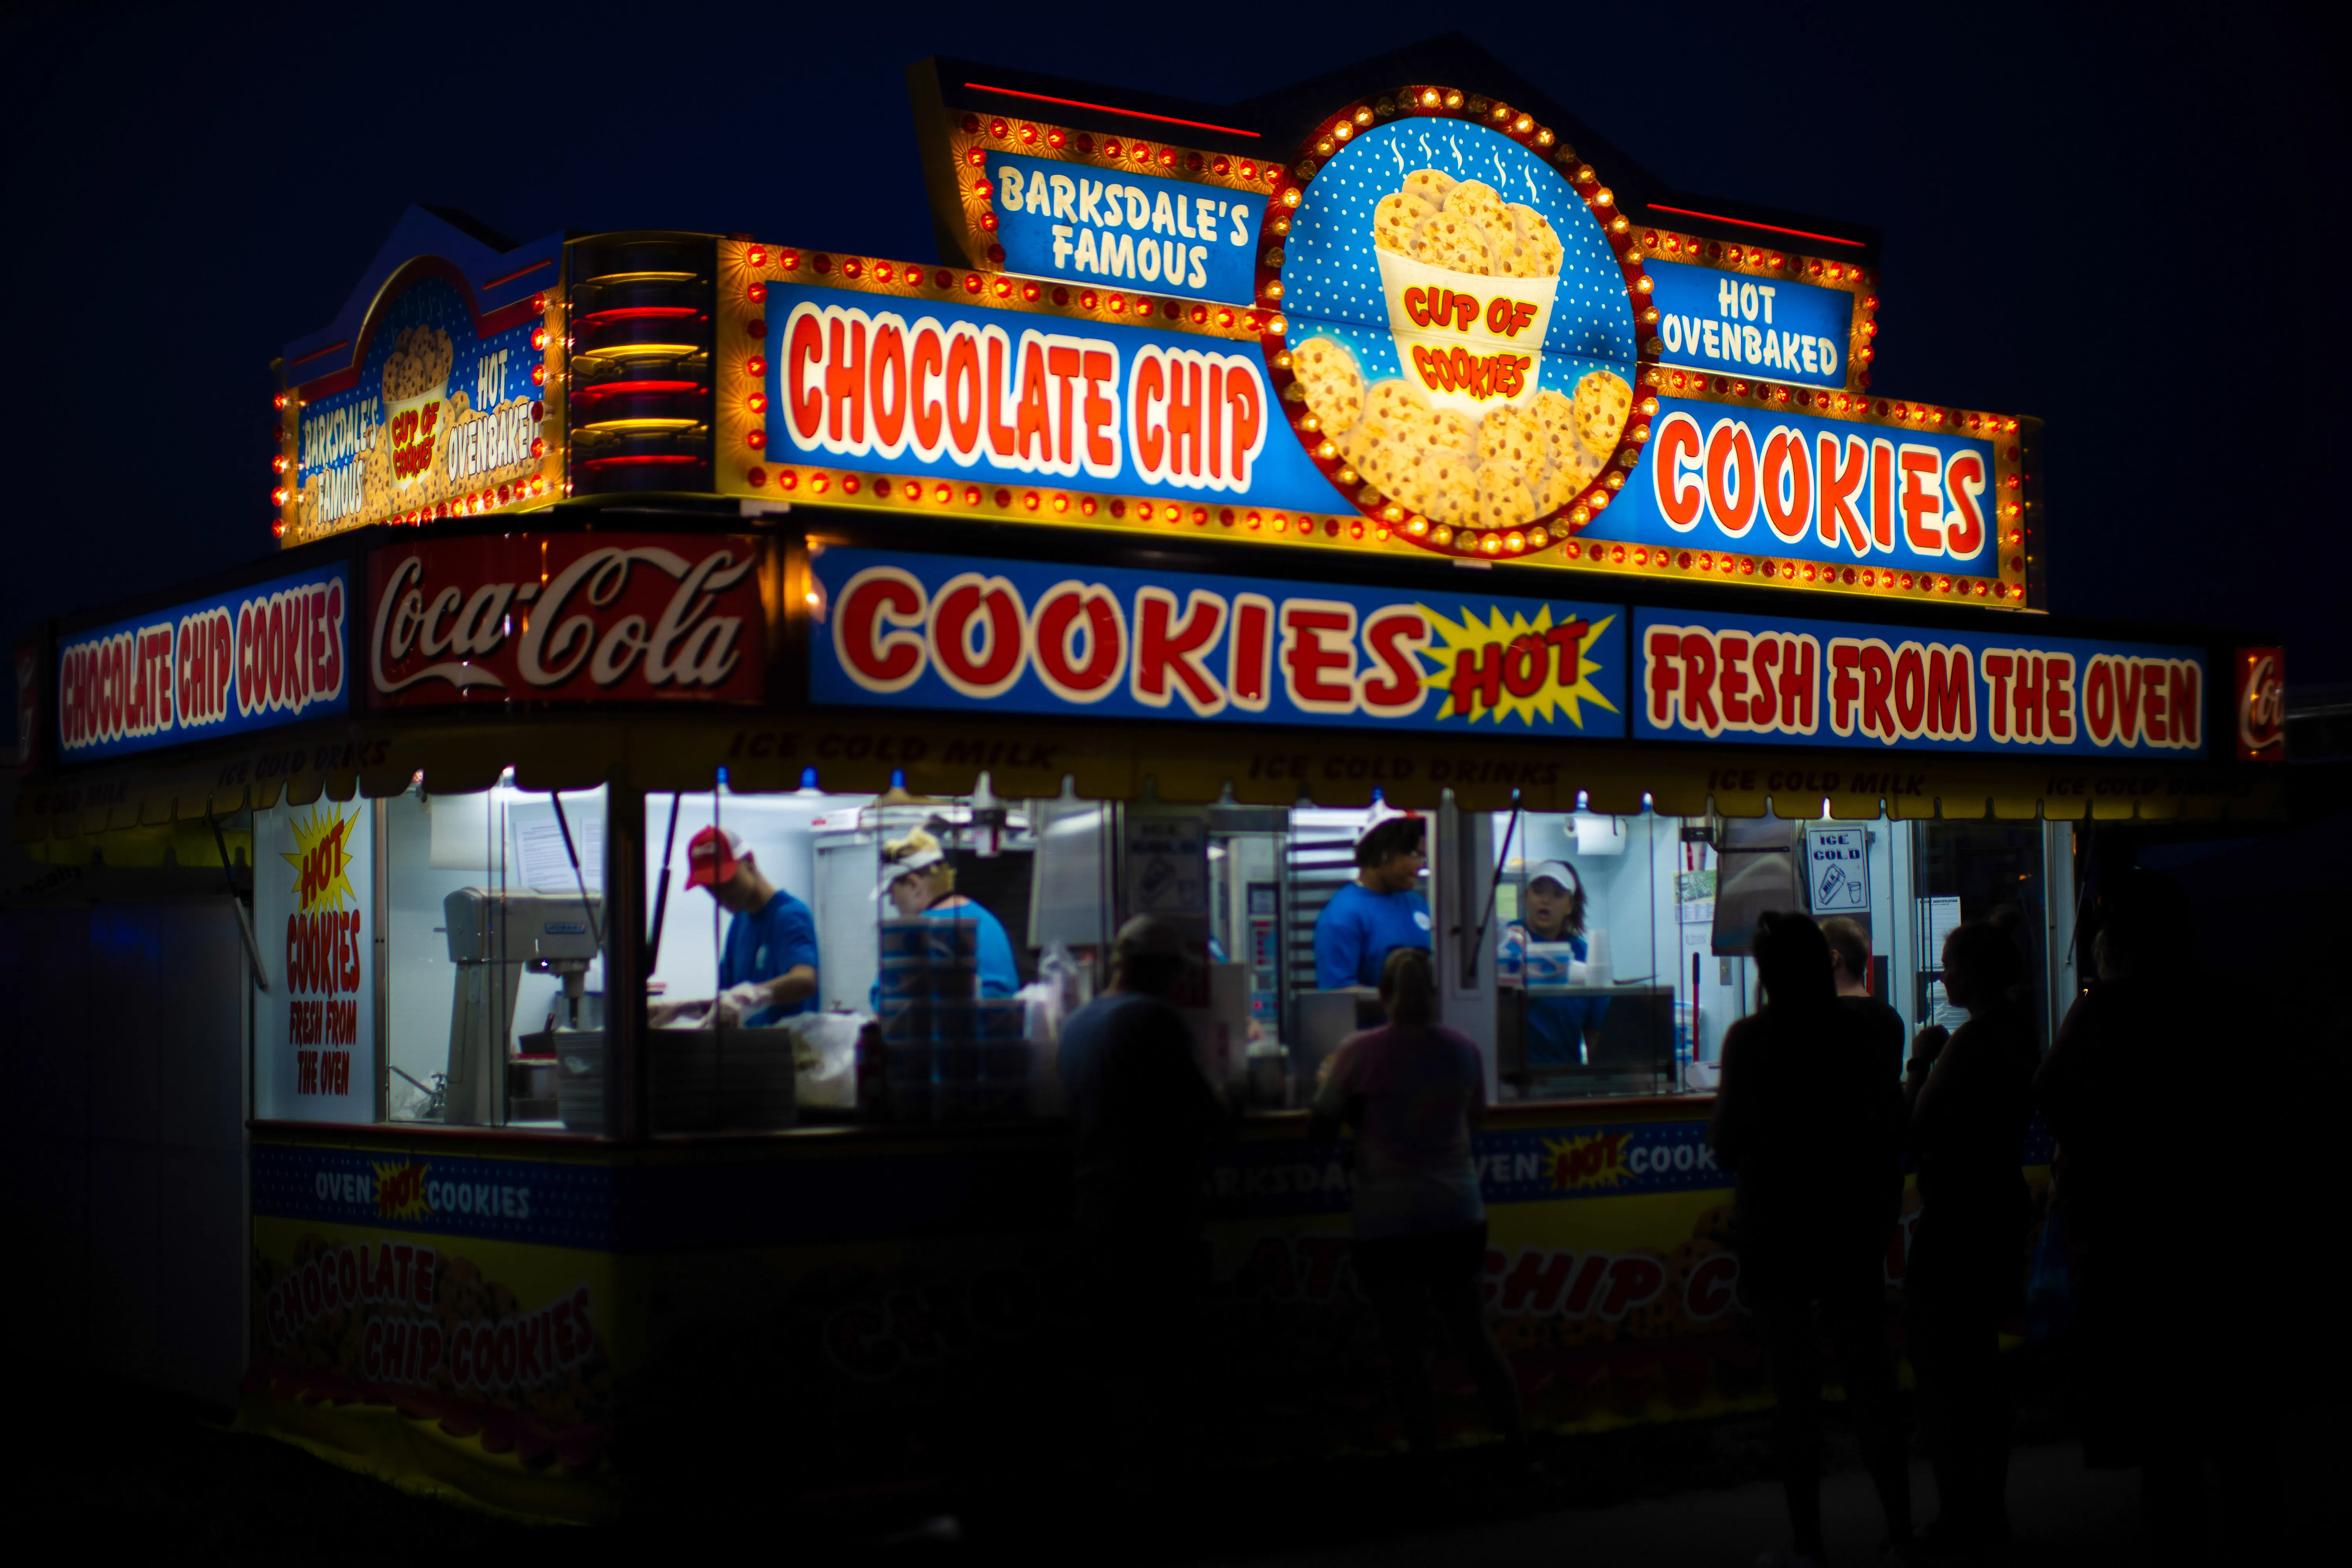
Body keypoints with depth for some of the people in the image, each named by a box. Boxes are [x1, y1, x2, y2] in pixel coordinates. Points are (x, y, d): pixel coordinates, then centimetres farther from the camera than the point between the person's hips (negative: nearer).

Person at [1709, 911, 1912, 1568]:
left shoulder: (1750, 1038, -10)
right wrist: (1886, 1215, 15)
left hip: (1775, 1230, -3)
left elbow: (1726, 1145, -7)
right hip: (1851, 1226, 3)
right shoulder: (1864, 1030, -1)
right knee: (1870, 1381, 11)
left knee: (1796, 1390, 2)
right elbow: (1892, 1128, 5)